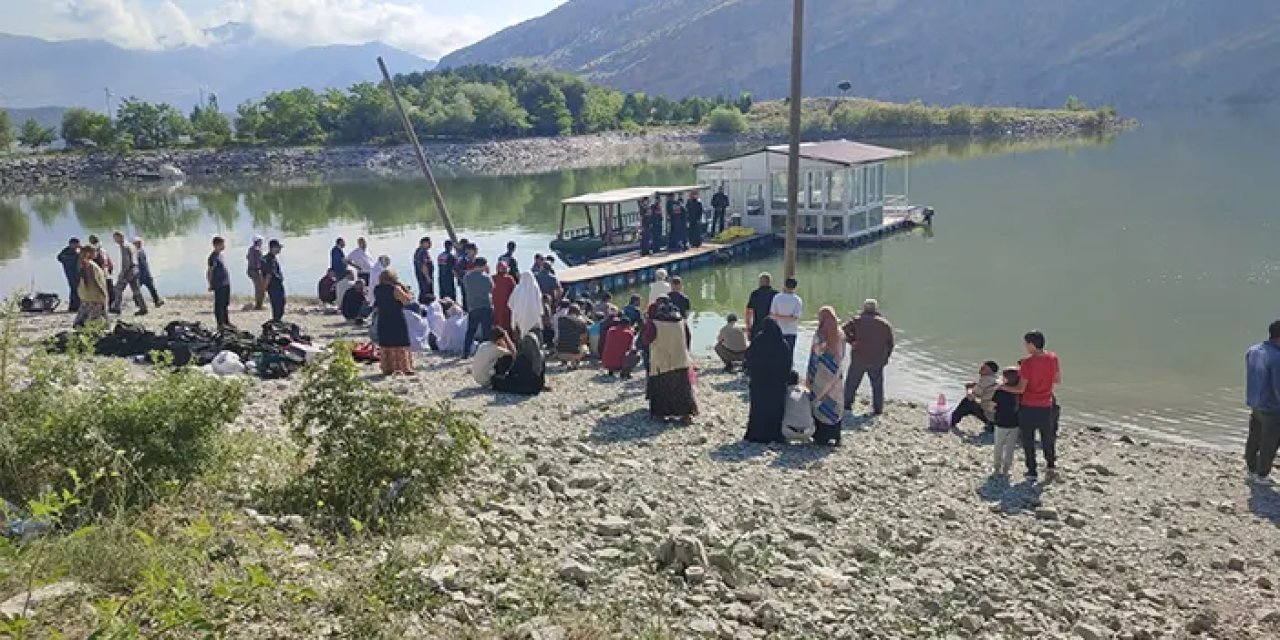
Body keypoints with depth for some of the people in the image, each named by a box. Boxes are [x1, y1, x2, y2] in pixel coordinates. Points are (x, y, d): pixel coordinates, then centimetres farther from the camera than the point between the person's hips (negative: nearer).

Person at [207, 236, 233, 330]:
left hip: (226, 283, 9)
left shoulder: (220, 255, 14)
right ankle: (220, 324, 2)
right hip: (219, 285, -9)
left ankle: (227, 322, 24)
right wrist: (211, 284, -14)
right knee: (219, 304, -2)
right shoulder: (213, 257, -13)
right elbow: (209, 271, -13)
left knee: (225, 304, 16)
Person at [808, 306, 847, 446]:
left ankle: (820, 436, 8)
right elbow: (841, 359, 5)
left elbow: (814, 357, -11)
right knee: (834, 405, 10)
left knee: (820, 404, 5)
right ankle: (834, 437, 13)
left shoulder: (819, 335, -13)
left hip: (821, 377, -4)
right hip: (835, 377, 4)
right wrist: (838, 374, 14)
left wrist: (809, 377, -5)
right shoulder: (840, 335, 0)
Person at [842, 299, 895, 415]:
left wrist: (851, 341, -1)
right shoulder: (885, 324, 3)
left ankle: (847, 405, 17)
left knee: (852, 383, 12)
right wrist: (885, 358, 15)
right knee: (877, 385, 14)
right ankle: (878, 409, 16)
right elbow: (890, 344, 6)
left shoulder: (858, 320, -3)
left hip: (859, 359, -1)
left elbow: (844, 330, -14)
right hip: (877, 362, 2)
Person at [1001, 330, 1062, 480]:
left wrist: (1003, 387, -7)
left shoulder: (1028, 362, -21)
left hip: (1028, 407, -5)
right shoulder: (1053, 358, -6)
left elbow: (1021, 389, -19)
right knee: (1048, 436, 25)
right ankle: (1051, 463, 41)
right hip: (1046, 406, 5)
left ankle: (1032, 471, 14)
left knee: (1028, 440, 9)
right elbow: (1058, 379, 7)